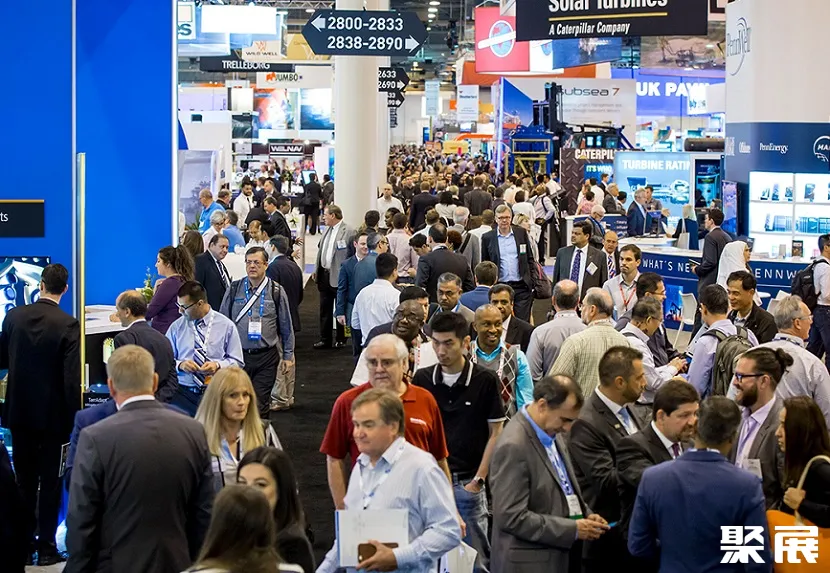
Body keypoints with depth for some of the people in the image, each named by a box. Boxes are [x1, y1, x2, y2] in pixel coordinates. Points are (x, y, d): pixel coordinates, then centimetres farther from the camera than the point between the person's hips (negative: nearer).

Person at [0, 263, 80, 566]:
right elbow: (72, 378, -17)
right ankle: (46, 547, 6)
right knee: (50, 481, 4)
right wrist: (73, 417, -10)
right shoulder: (68, 325, -15)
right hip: (52, 414, -4)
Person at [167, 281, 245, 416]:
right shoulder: (176, 327, 10)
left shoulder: (226, 326, 6)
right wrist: (180, 364, -10)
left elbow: (237, 362, 8)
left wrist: (218, 365, -10)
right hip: (183, 392, 1)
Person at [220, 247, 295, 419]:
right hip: (238, 354, 1)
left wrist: (288, 356, 8)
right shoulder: (234, 290, 5)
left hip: (266, 357, -1)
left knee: (260, 405, -2)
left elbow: (286, 326, 8)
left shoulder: (276, 292, 2)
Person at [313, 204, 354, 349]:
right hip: (324, 275, 8)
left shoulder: (348, 232, -13)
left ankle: (340, 339, 16)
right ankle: (325, 339, 18)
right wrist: (316, 270, 14)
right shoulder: (327, 230, 12)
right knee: (325, 309, 11)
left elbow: (352, 255, -15)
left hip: (338, 277, -7)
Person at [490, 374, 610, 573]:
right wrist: (573, 529, -19)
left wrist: (586, 514, 2)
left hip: (558, 556, 9)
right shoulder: (513, 446, -21)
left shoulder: (553, 433, 6)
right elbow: (512, 517, -23)